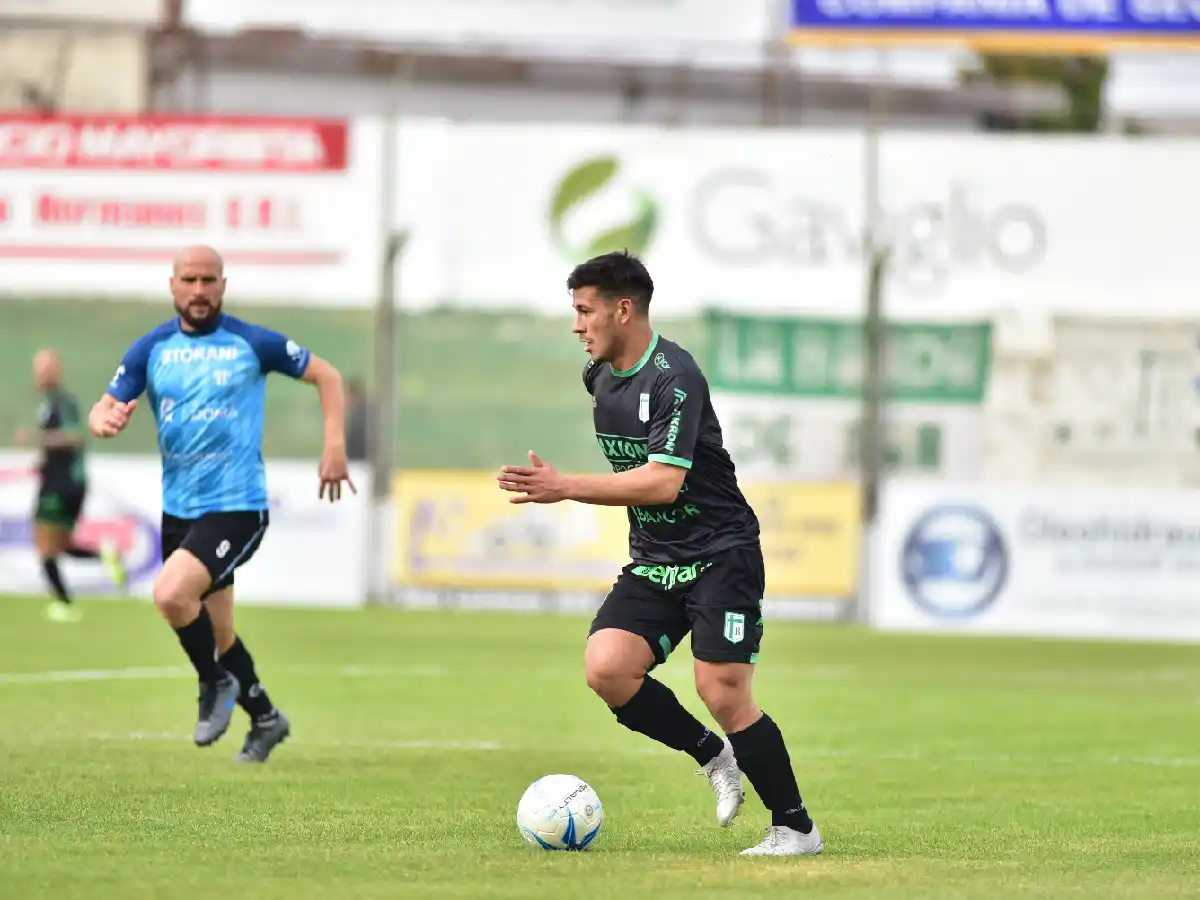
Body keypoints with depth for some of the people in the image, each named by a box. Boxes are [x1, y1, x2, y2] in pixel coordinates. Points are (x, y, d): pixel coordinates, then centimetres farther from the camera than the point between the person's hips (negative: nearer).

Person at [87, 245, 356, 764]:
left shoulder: (252, 344, -6)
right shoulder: (151, 349, 3)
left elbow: (325, 376, 5)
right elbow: (104, 409, 1)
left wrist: (335, 446, -6)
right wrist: (105, 420, -24)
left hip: (237, 506, -5)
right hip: (178, 508, 5)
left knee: (171, 594, -26)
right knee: (216, 635, 14)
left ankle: (215, 683, -1)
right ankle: (265, 719, 35)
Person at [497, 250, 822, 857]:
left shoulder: (673, 378, -19)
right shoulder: (599, 377, 8)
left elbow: (663, 483, -28)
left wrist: (565, 488, -29)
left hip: (719, 554, -8)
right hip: (652, 561, 8)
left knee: (722, 693, -15)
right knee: (606, 669, -14)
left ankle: (796, 828, 0)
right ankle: (713, 755, 6)